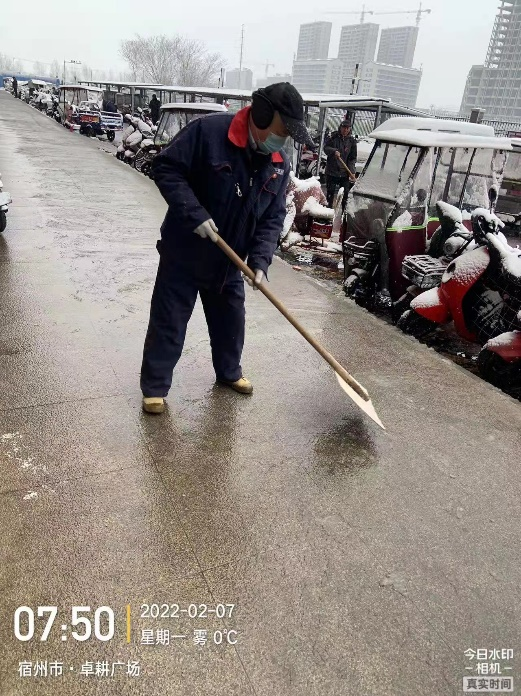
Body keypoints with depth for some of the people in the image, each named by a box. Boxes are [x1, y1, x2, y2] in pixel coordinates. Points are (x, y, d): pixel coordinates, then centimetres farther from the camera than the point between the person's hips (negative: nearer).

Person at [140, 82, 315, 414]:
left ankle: (229, 371, 41)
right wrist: (194, 213, -27)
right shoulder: (208, 131, -18)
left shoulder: (280, 166, -2)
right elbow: (166, 167, -17)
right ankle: (155, 386, 18)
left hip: (229, 260, 5)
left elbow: (273, 217, -1)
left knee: (230, 319, 17)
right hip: (185, 252, -5)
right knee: (168, 321, 3)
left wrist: (260, 259, -15)